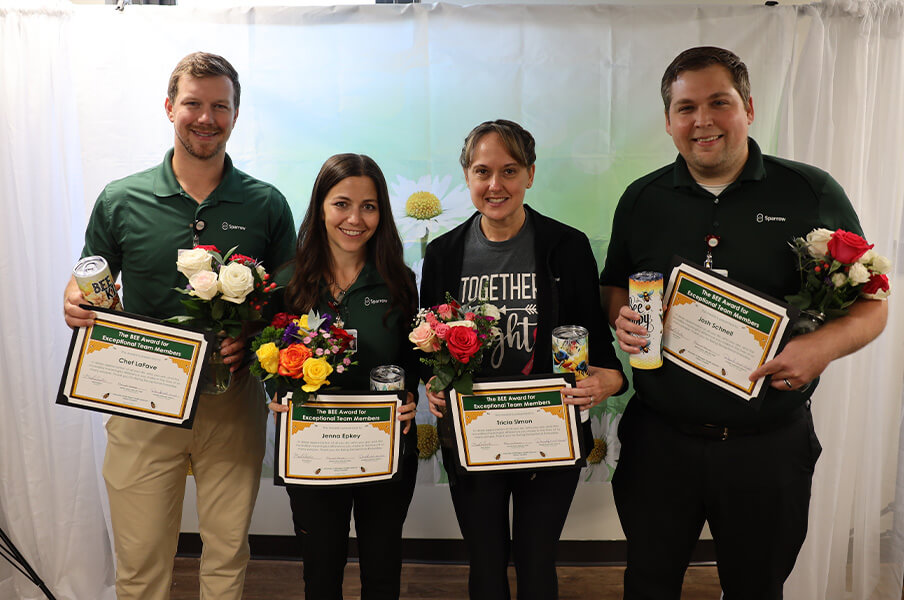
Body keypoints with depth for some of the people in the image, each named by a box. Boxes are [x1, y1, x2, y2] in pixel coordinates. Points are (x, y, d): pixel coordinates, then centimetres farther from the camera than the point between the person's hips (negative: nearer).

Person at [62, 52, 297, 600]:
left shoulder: (267, 205, 0)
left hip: (233, 403, 0)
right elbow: (88, 281, 10)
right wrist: (77, 303, -13)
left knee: (228, 552, 16)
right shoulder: (121, 200, 0)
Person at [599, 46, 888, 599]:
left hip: (769, 446, -1)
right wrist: (622, 317, -8)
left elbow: (872, 304, 1)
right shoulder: (642, 200, 4)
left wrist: (823, 345, -19)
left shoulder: (813, 194, -3)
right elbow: (615, 286, 14)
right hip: (661, 441, 2)